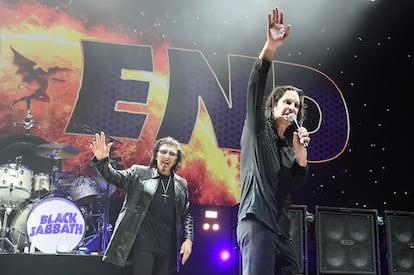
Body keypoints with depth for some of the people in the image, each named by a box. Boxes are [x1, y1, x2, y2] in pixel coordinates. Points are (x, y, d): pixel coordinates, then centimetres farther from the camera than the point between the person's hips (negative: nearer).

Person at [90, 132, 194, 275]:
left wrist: (188, 239, 5)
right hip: (143, 244, -3)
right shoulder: (139, 173, 4)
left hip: (168, 247, 4)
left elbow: (186, 214, 17)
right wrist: (102, 161, -28)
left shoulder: (181, 184, 12)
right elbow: (115, 176, -9)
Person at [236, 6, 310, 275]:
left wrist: (301, 153, -5)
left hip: (282, 229, 7)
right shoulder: (257, 129, 8)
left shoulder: (289, 147, 23)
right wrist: (270, 48, -22)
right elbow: (255, 89, -8)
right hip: (256, 222, -7)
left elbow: (297, 185, 12)